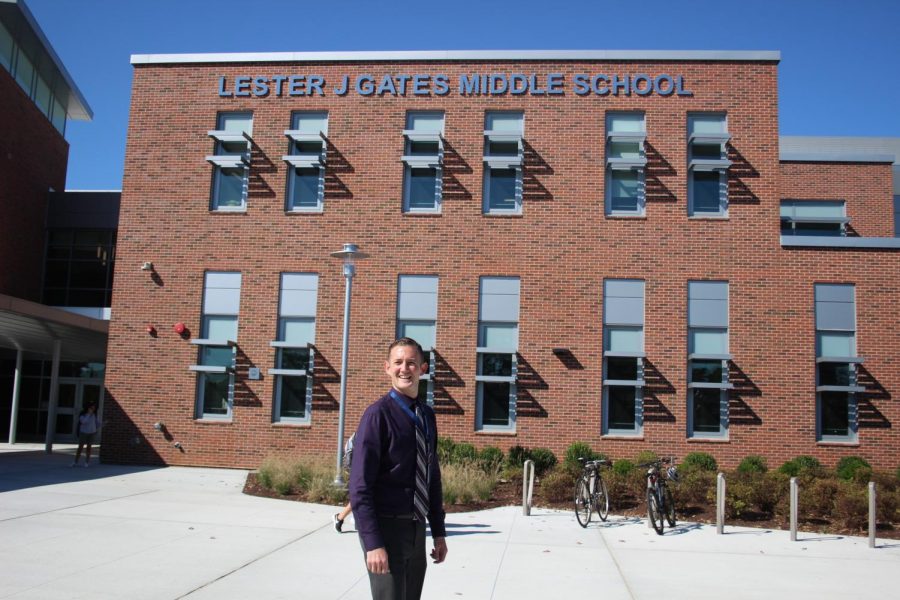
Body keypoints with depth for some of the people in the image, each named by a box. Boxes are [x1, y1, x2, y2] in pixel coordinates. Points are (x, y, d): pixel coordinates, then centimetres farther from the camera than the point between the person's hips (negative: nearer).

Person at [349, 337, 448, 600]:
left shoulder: (427, 415, 8)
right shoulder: (378, 414, -14)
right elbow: (360, 486, -17)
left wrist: (439, 532, 13)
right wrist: (373, 544, -21)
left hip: (416, 529, 7)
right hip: (386, 527, -7)